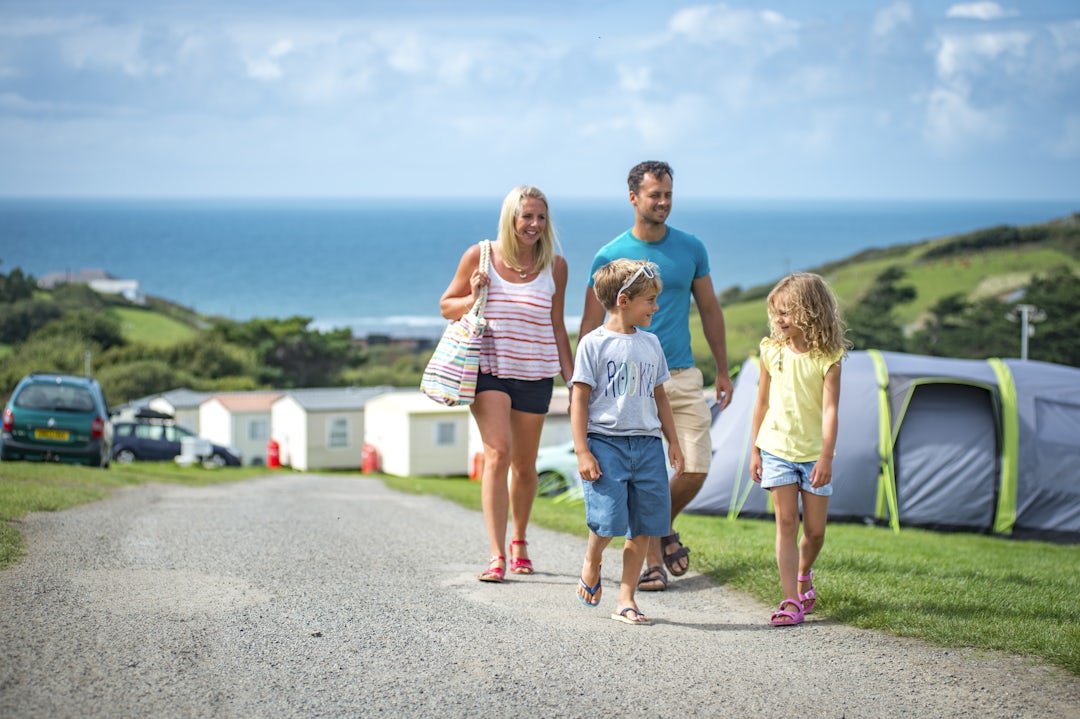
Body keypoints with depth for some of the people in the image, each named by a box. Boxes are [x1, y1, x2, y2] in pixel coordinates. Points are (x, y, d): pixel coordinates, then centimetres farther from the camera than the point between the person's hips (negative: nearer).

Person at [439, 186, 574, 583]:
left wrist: (573, 381, 9)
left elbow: (558, 328, 11)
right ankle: (497, 556, -18)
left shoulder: (555, 266, 4)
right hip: (489, 368, -2)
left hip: (535, 374, 2)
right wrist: (473, 298, -13)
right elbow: (446, 306, 8)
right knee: (498, 453, -17)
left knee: (524, 465, 11)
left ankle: (519, 541, 35)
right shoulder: (479, 256, -2)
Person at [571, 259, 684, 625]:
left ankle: (626, 601, 11)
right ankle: (591, 563, 18)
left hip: (647, 444, 5)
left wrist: (673, 441, 18)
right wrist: (582, 452, -12)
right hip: (606, 441, -5)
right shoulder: (594, 344, -4)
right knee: (608, 520, -14)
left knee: (643, 529, 2)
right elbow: (579, 399, -6)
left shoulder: (650, 344, 14)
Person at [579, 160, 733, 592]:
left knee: (696, 469, -4)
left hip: (682, 377, 2)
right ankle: (653, 562, 10)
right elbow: (591, 324, 1)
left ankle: (663, 528, 25)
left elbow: (709, 309, 15)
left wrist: (723, 371, 14)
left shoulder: (691, 249, 7)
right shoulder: (609, 256, -1)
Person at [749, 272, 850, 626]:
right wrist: (754, 450, 8)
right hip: (777, 449, 1)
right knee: (786, 522, -6)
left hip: (814, 452, -1)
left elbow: (830, 409, -14)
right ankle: (792, 600, -6)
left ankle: (803, 576, 36)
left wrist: (826, 457, -21)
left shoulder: (827, 358, -8)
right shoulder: (772, 351, 1)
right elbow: (763, 403, 8)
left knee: (815, 529, 6)